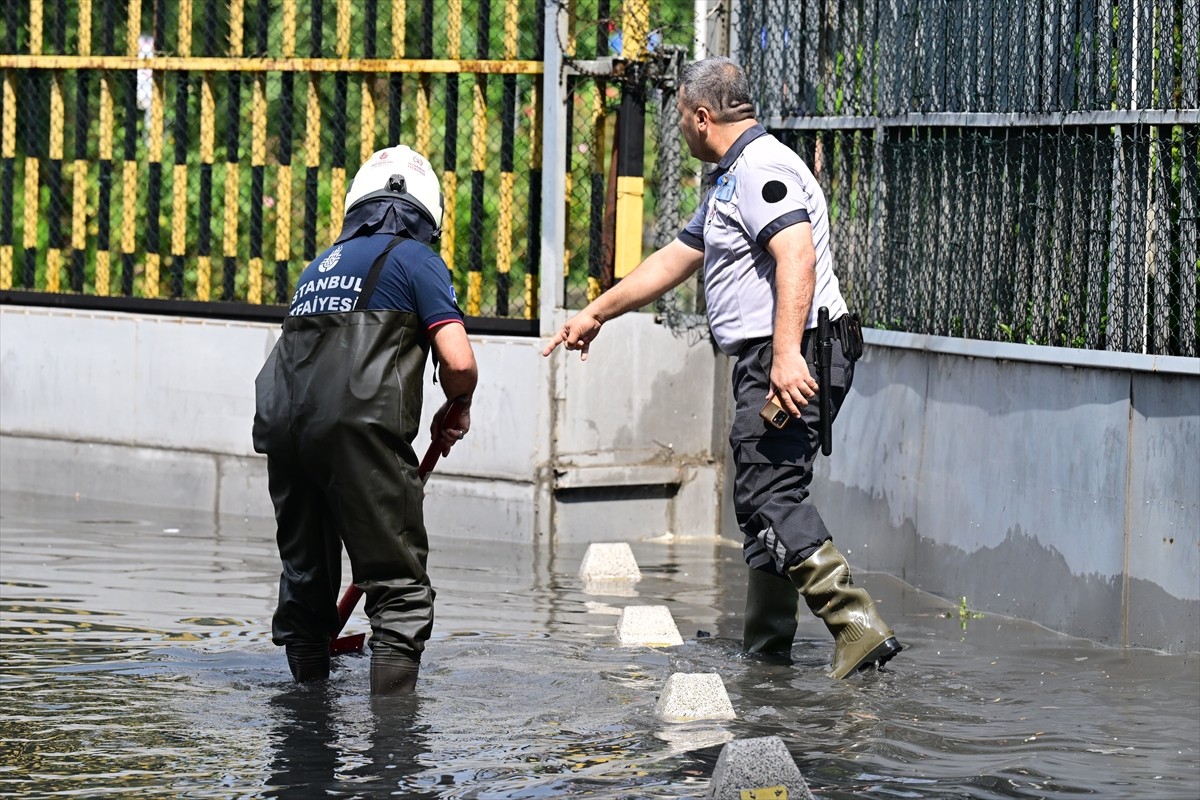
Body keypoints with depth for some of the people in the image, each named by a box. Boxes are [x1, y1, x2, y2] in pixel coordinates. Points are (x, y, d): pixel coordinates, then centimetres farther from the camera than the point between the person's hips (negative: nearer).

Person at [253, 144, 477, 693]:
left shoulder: (322, 265, 27)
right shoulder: (416, 259, 9)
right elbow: (459, 363, -2)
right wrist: (456, 414, 19)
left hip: (282, 423, 6)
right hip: (359, 427, -6)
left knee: (304, 580, 18)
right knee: (399, 586, -3)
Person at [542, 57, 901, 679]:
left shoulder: (762, 168, -12)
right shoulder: (731, 180, 24)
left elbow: (797, 258, -26)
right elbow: (675, 260, 33)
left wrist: (787, 355, -34)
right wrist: (595, 314, 37)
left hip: (791, 362, -11)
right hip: (768, 362, 11)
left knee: (769, 496, -16)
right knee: (763, 496, 14)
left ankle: (858, 625, -24)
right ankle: (765, 646, 22)